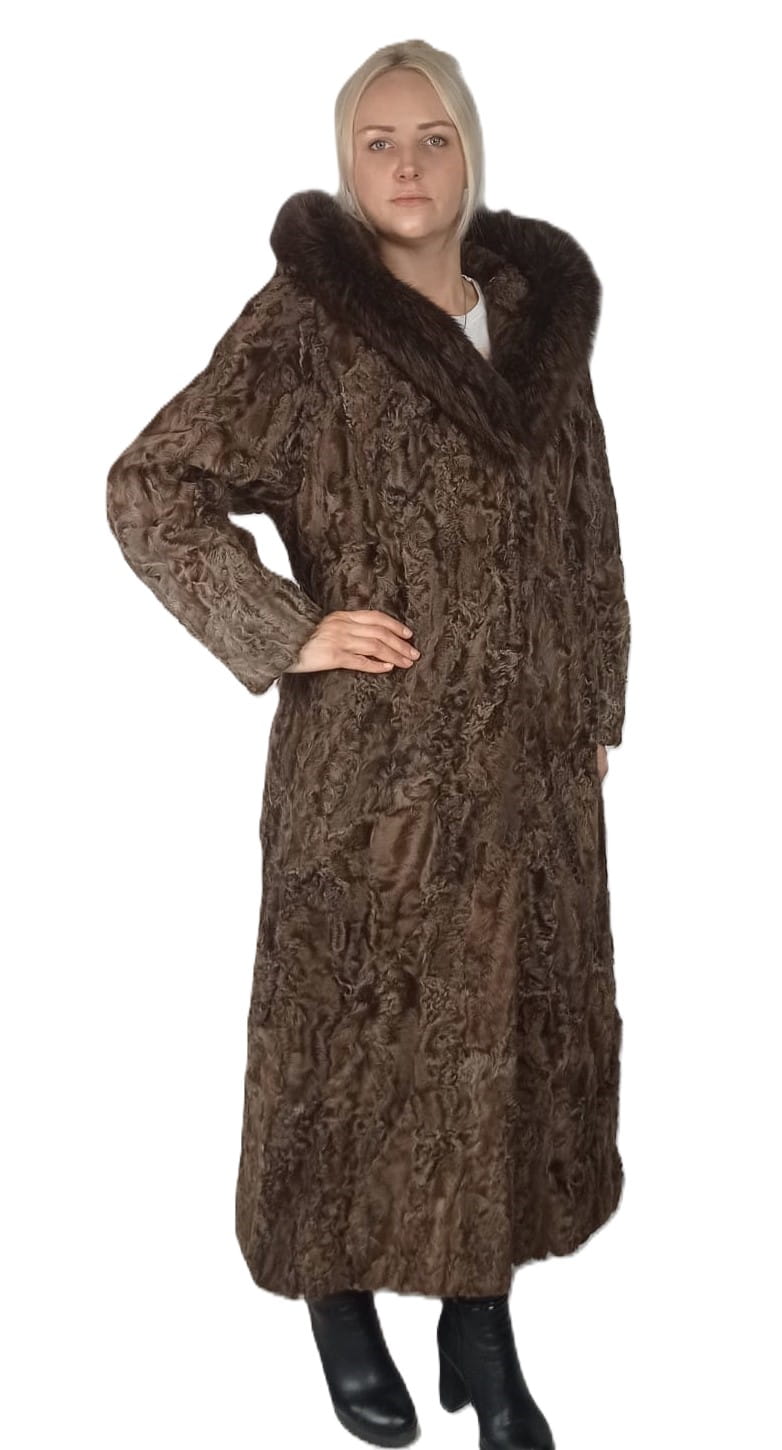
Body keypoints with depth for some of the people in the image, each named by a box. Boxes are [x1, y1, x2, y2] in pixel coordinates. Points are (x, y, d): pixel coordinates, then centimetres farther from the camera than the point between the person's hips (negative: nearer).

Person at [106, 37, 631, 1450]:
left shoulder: (538, 309, 8)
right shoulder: (304, 322, -7)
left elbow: (586, 532, 14)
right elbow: (149, 488, -9)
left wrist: (598, 712, 12)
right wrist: (285, 633, -14)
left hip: (530, 752, 5)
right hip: (371, 756, -5)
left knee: (513, 1027, 11)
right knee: (362, 1021, 7)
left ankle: (485, 1331, 28)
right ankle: (343, 1307, 30)